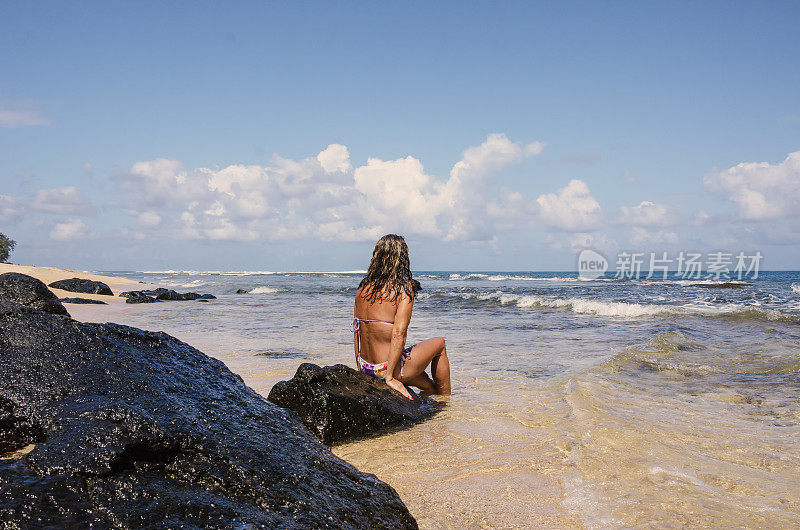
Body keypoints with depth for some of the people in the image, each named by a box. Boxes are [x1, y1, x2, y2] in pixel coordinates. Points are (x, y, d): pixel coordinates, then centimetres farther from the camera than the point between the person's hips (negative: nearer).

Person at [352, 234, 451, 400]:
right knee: (439, 344, 23)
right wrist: (390, 377, -19)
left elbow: (356, 330, 7)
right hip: (389, 368, -6)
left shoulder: (363, 287, 3)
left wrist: (360, 369, 14)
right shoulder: (404, 289, -15)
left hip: (365, 368, 6)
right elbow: (398, 334, -23)